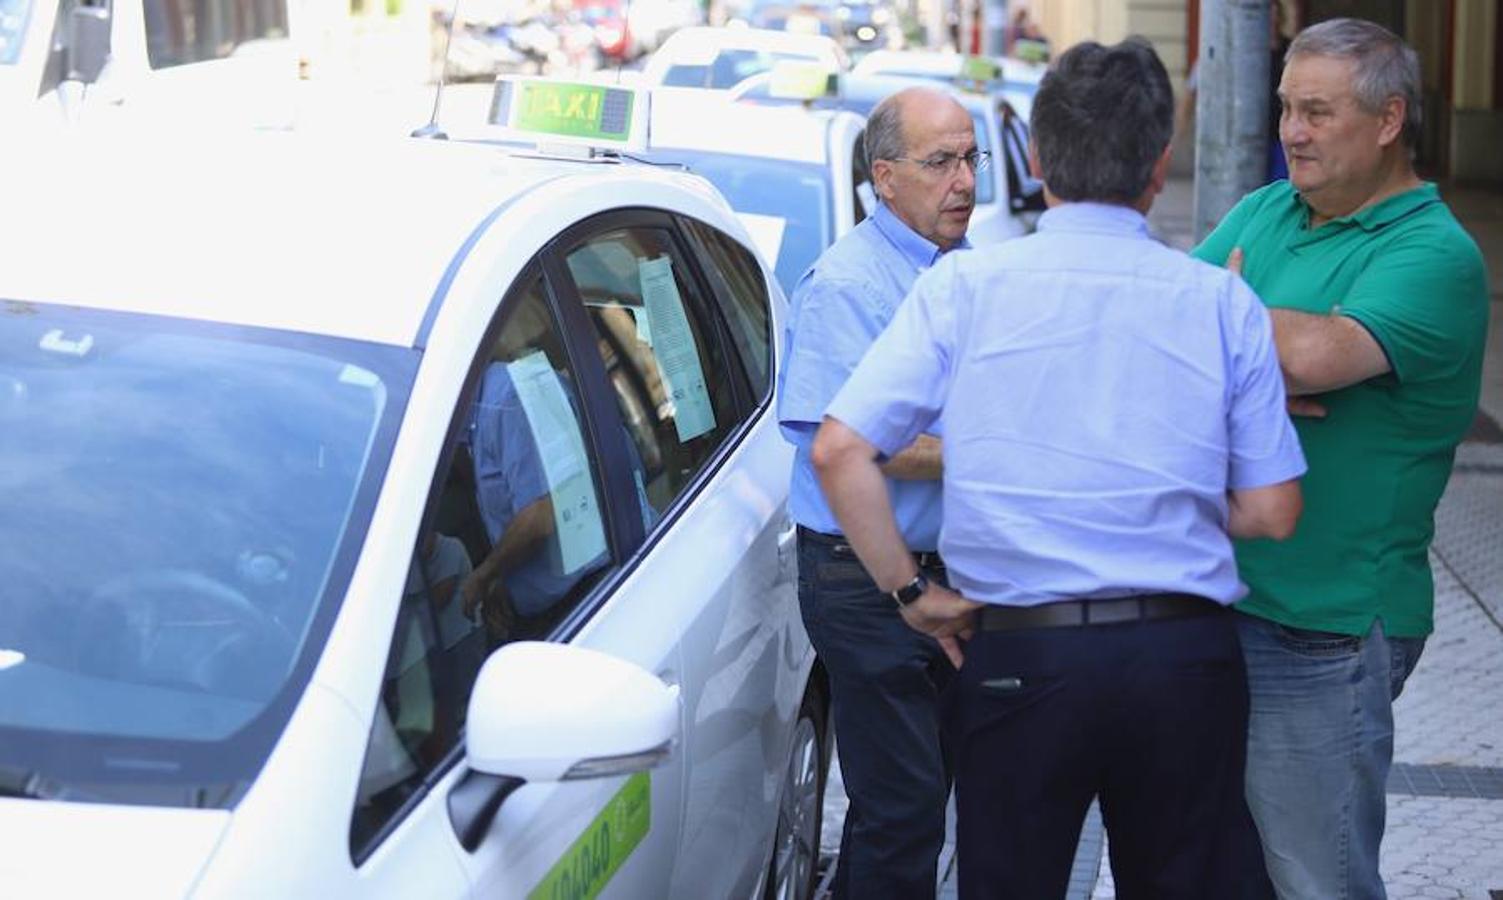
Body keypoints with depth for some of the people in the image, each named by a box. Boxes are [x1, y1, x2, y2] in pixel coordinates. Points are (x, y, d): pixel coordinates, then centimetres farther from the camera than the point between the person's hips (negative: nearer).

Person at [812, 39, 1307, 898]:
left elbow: (841, 450, -10)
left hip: (1021, 656, -1)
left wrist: (911, 590, 0)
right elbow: (1271, 512, 1)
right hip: (1187, 657, 1)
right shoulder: (1224, 301, -1)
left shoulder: (963, 286, -4)